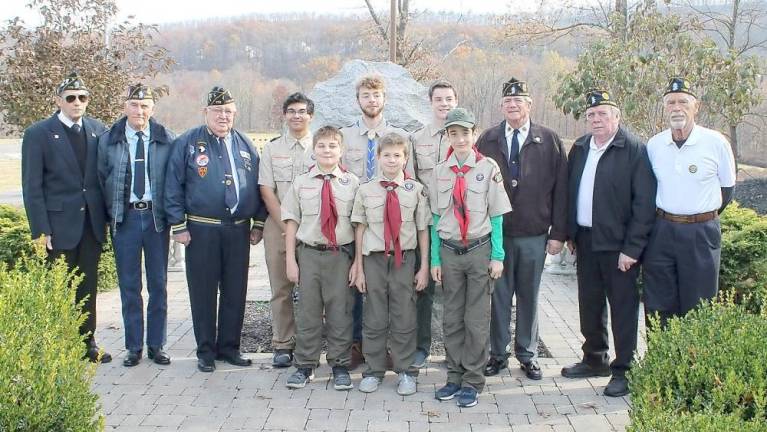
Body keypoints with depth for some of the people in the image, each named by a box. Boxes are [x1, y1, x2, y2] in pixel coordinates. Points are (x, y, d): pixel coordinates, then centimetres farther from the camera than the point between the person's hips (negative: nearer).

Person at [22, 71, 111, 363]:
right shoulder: (38, 134, -5)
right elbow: (32, 186, -6)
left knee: (89, 285, 11)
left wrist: (110, 216, 4)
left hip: (92, 222, 4)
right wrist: (40, 229, -11)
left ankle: (87, 342, 22)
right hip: (60, 224, -4)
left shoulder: (98, 130, 7)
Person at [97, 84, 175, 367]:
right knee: (129, 286, 7)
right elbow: (101, 180, 7)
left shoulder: (166, 140, 0)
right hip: (124, 217, 0)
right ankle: (134, 347, 18)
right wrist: (110, 215, 2)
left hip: (157, 217, 0)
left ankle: (156, 345, 18)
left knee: (158, 284, 7)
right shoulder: (108, 141, 2)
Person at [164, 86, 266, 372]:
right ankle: (206, 351, 16)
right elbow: (173, 186, -3)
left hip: (238, 229, 3)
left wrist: (258, 223, 8)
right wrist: (178, 226, -7)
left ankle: (229, 346, 22)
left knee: (235, 291, 9)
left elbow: (257, 186, 14)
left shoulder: (245, 145, 11)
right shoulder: (187, 143, -1)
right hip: (201, 230, -3)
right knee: (203, 292, 4)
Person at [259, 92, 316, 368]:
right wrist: (287, 226, -6)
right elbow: (267, 191, 4)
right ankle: (283, 345, 14)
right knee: (281, 288, 5)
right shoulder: (272, 149, 9)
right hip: (278, 225, 1)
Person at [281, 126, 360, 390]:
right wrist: (291, 259, 1)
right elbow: (292, 222, 5)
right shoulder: (301, 183, 2)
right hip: (308, 253, 1)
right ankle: (305, 366, 24)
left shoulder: (352, 183, -2)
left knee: (340, 313, 7)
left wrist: (357, 262, -4)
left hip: (342, 254, -1)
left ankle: (340, 366, 22)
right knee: (307, 312, 9)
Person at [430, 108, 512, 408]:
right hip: (449, 251, 3)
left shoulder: (488, 168, -5)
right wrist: (435, 259, 3)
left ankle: (472, 381, 17)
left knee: (477, 320, 5)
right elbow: (436, 218, 6)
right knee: (452, 318, 11)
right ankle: (455, 376, 25)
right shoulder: (440, 171, 2)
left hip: (480, 250, -3)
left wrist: (497, 256, -6)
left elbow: (496, 216, -2)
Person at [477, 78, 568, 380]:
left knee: (529, 296, 10)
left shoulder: (549, 140, 2)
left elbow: (560, 189, 0)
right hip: (495, 233, 0)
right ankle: (498, 353, 19)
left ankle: (527, 354, 24)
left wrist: (558, 233, -4)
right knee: (498, 295, 6)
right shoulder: (487, 140, 5)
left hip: (534, 235, 0)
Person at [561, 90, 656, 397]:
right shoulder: (579, 148, 9)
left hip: (618, 243, -6)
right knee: (589, 303, 16)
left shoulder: (634, 150, -11)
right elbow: (569, 191, 15)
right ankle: (595, 360, 32)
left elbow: (645, 203, -14)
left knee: (623, 308, 3)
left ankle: (623, 370, 15)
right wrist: (570, 233, 11)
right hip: (586, 240, 6)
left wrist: (632, 248, -16)